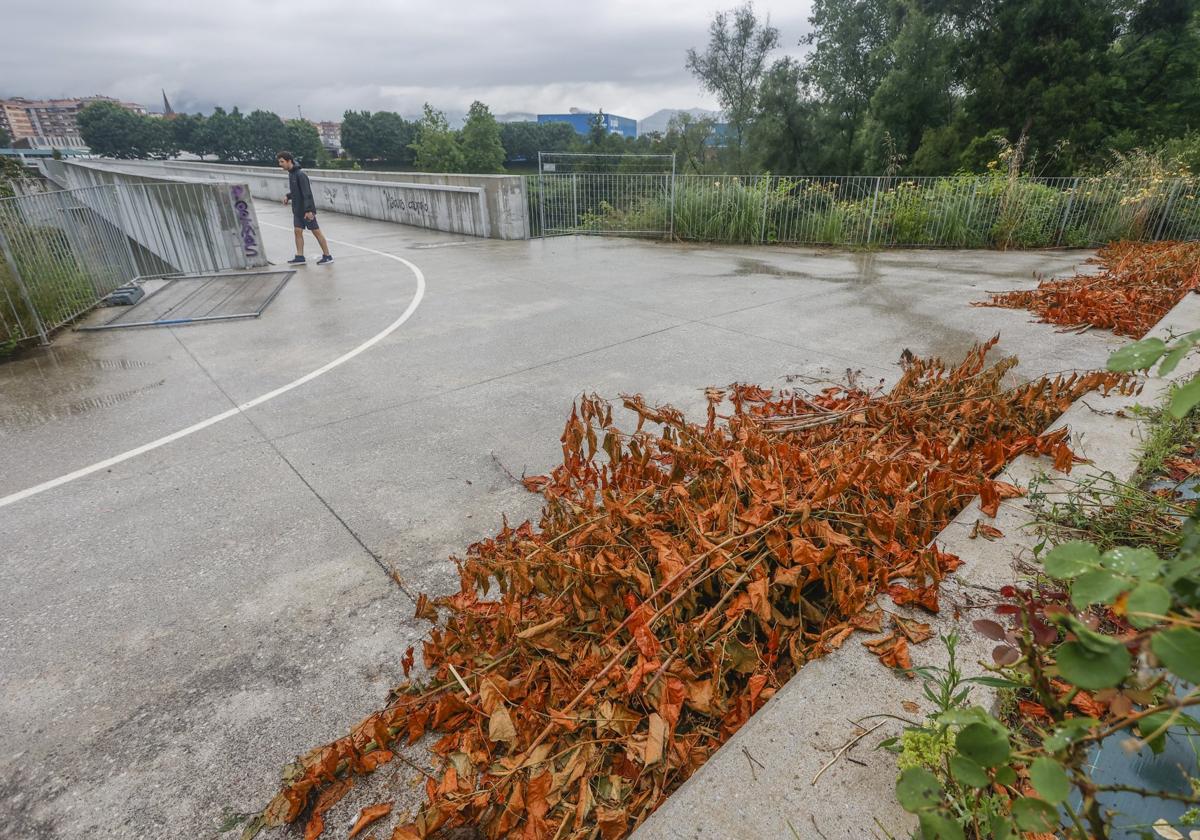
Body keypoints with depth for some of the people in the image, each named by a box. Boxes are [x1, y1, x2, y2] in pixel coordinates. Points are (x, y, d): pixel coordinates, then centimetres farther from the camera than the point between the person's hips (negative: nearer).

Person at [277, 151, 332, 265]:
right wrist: (288, 196, 6)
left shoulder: (300, 174, -16)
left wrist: (309, 210, -26)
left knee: (316, 231, -2)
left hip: (307, 210, -8)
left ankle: (327, 256, 4)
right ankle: (299, 257, 6)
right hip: (297, 209, 8)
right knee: (298, 231, 4)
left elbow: (307, 193, -21)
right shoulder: (291, 174, 11)